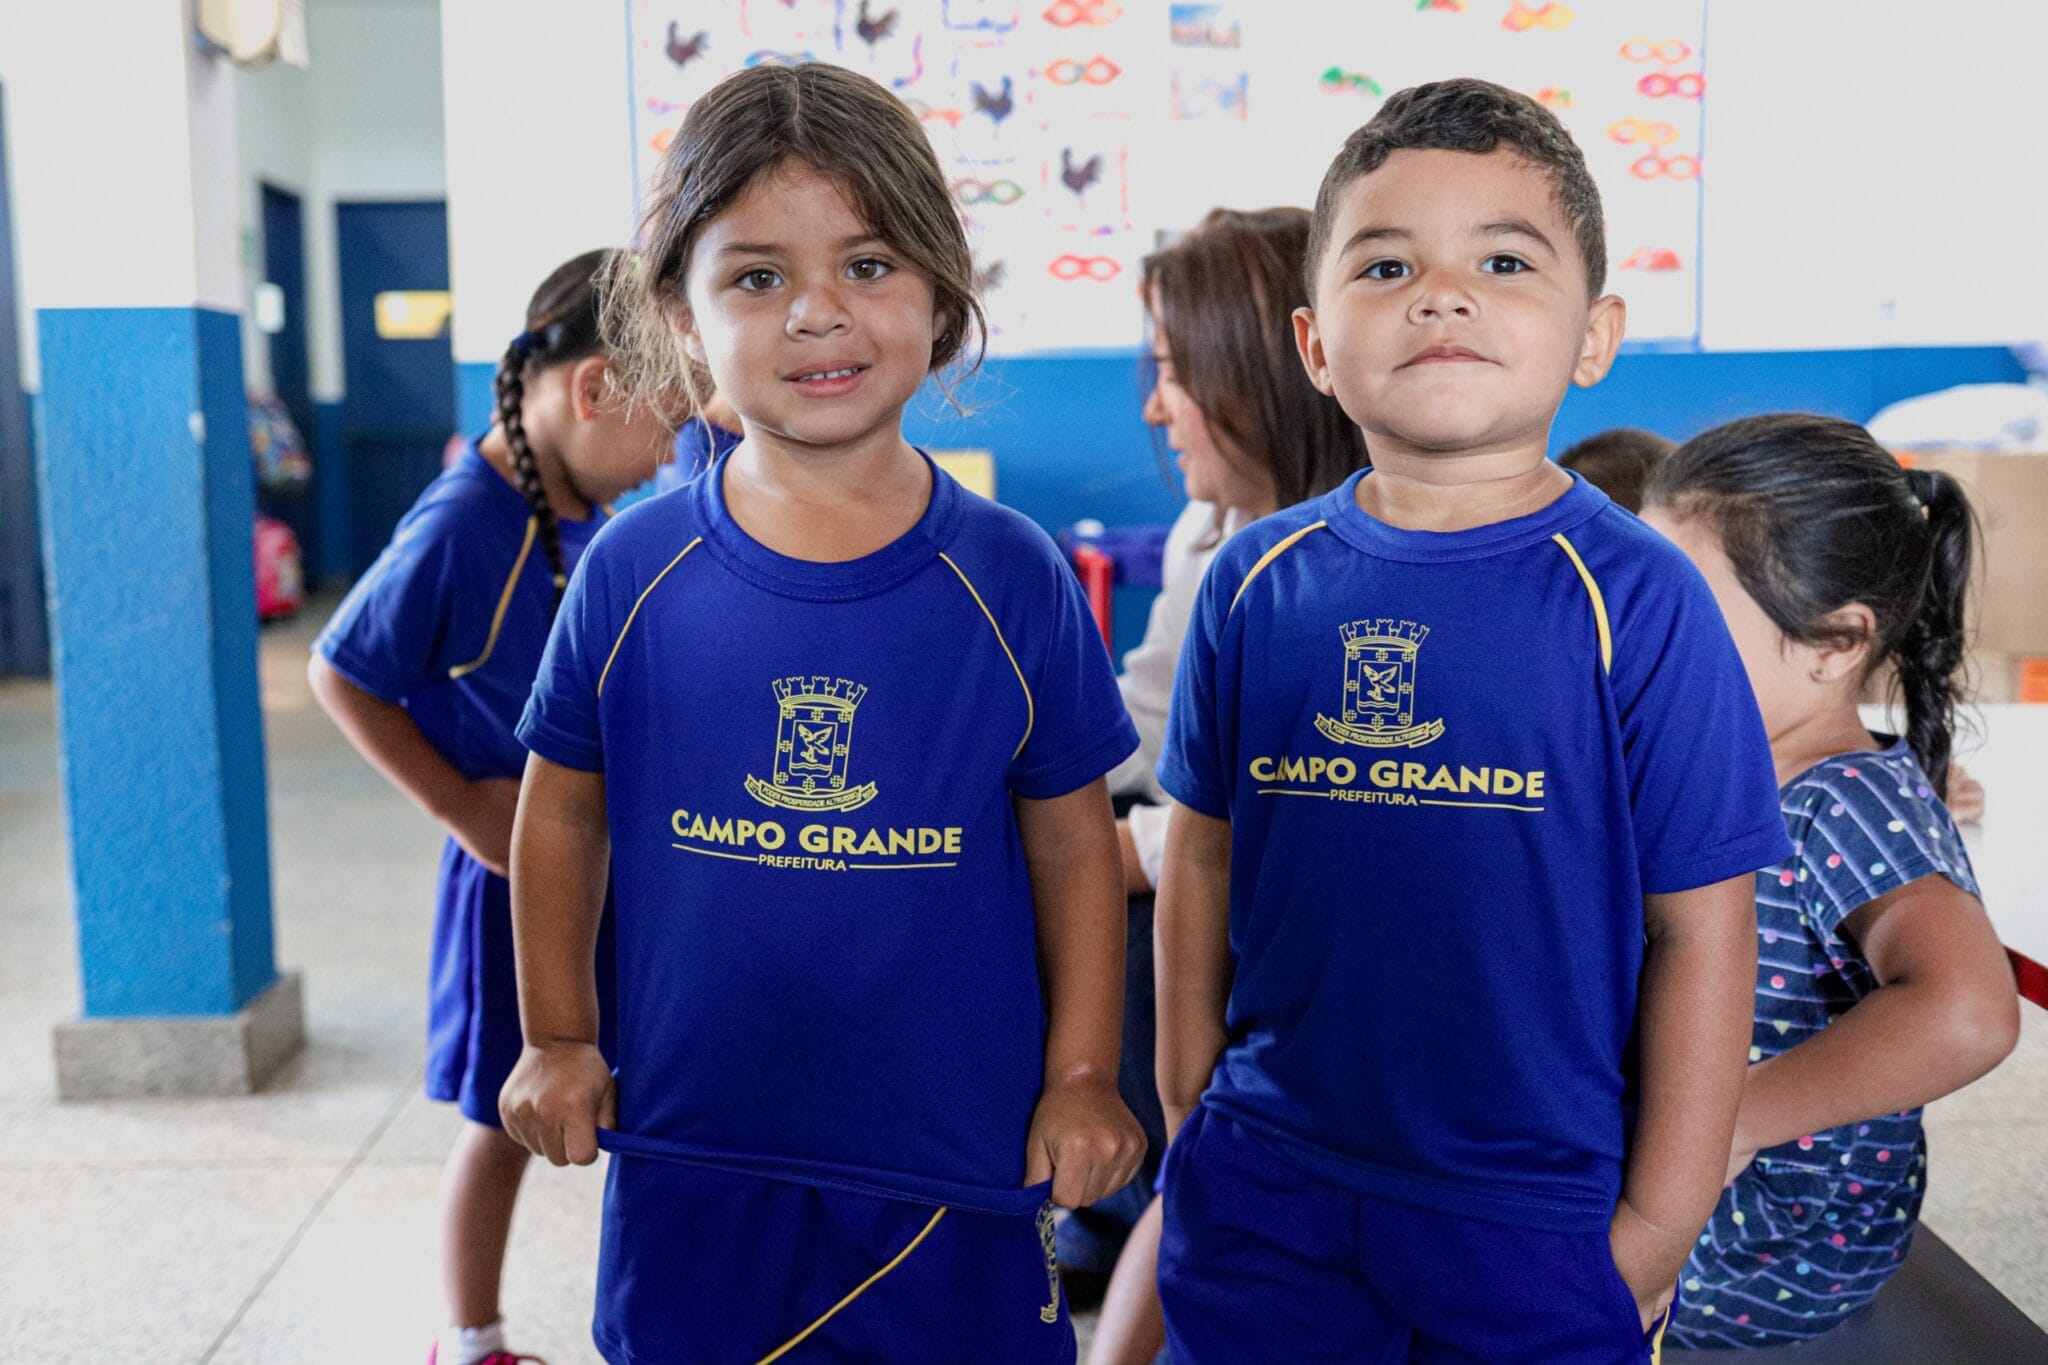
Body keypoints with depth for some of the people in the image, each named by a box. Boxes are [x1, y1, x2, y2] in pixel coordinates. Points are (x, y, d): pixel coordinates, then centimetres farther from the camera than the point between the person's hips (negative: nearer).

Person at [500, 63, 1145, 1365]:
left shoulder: (1011, 576, -8)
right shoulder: (634, 569, -7)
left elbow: (1073, 842, 0)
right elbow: (563, 813, 7)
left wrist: (1083, 1079, 1)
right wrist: (557, 1039, 6)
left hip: (961, 1165, 0)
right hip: (691, 1159, 1)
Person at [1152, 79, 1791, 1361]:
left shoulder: (1637, 598, -11)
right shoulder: (1258, 581, -3)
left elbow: (1701, 929, -7)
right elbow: (1204, 852, 5)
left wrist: (1658, 1229, -4)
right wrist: (1192, 1109, 7)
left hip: (1539, 1214, -2)